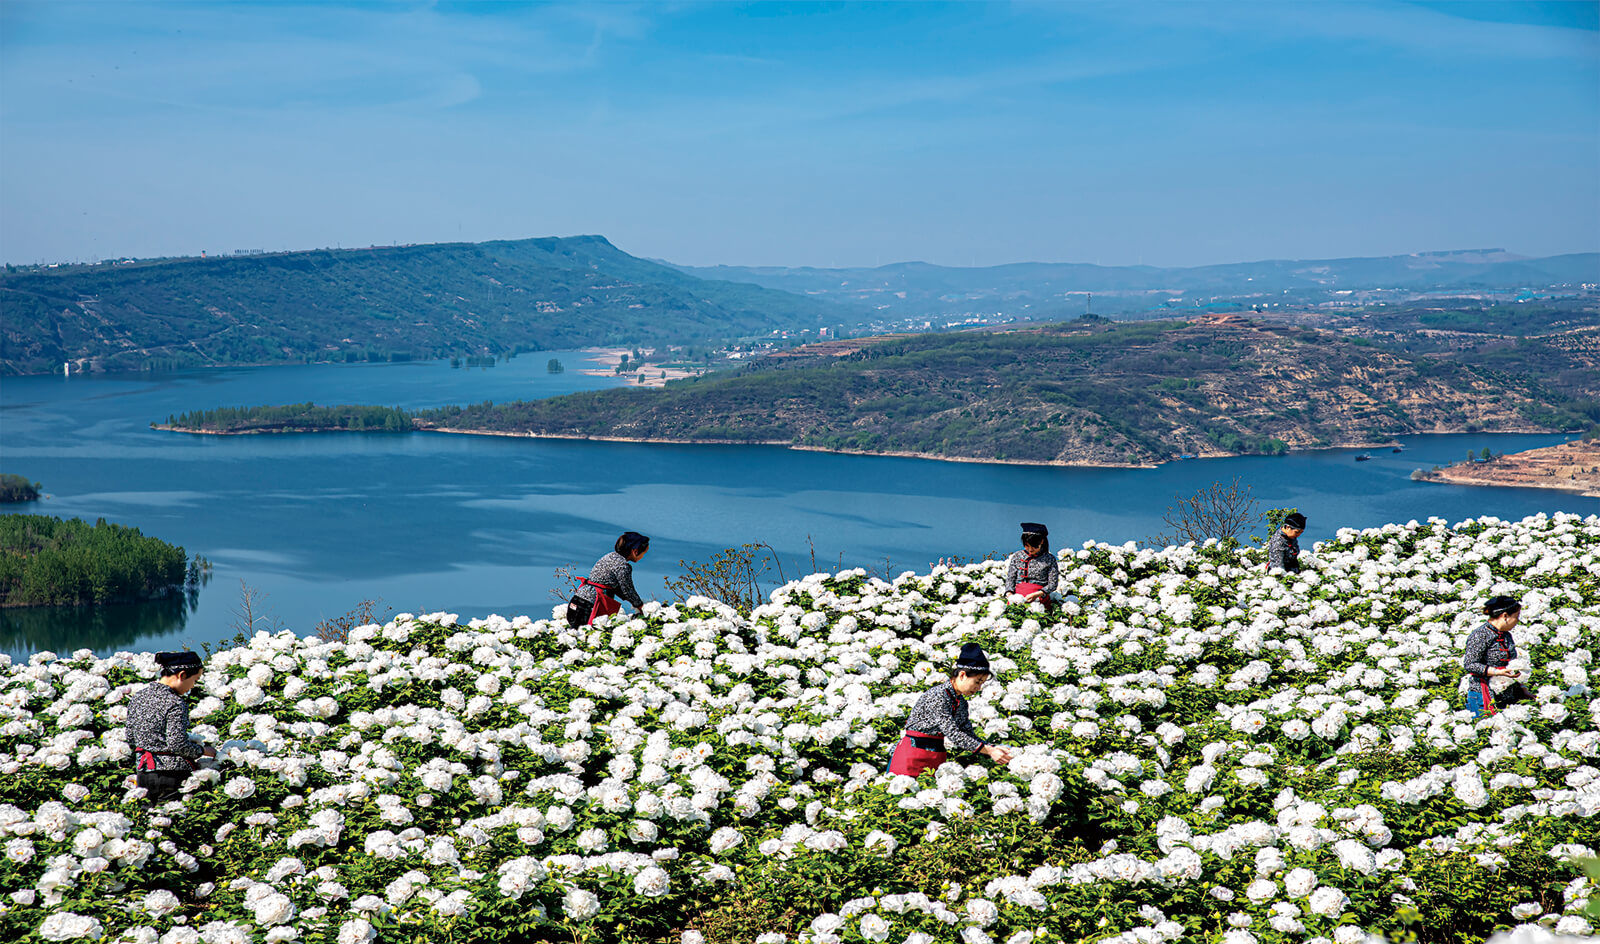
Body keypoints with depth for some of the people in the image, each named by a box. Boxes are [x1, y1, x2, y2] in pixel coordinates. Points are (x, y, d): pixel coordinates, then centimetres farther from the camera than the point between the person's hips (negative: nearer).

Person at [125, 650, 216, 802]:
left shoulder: (136, 697, 9)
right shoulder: (175, 704, -14)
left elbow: (131, 740, 15)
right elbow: (178, 745, -17)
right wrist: (202, 750, 2)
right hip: (172, 771, -8)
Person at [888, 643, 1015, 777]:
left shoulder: (961, 702, 8)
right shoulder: (937, 696, -19)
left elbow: (968, 735, 9)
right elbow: (953, 734, -24)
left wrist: (993, 748, -7)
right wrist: (989, 751, -25)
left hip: (937, 757, 8)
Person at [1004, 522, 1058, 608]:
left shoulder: (1049, 559, 8)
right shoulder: (1017, 557, 16)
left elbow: (1052, 584, 3)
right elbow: (1010, 579, 15)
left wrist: (1037, 594, -14)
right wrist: (1009, 594, -6)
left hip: (1039, 598, -2)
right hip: (1018, 596, 2)